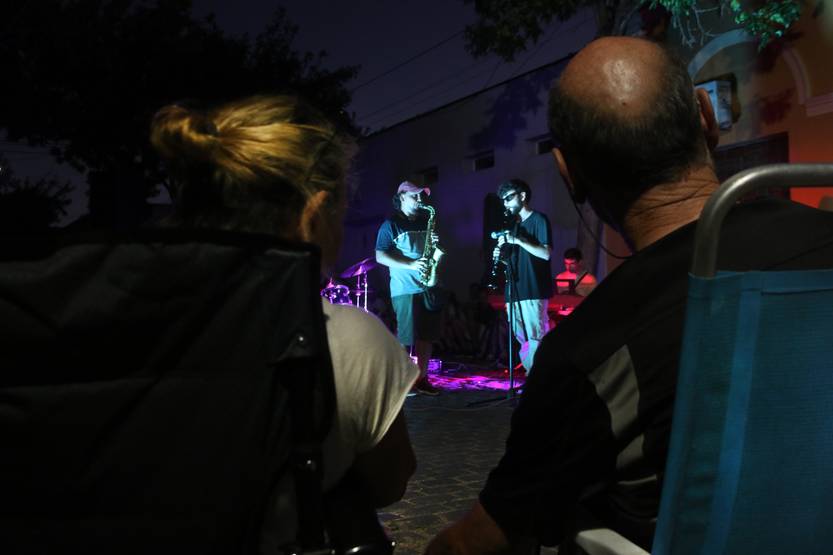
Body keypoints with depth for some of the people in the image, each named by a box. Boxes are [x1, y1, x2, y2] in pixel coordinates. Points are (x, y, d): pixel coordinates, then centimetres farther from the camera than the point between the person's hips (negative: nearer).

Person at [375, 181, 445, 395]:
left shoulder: (426, 222, 17)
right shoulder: (391, 225, 0)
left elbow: (437, 255, 21)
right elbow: (380, 257, -9)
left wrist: (436, 245, -3)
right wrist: (411, 265, -18)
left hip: (428, 287, 6)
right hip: (405, 289, -6)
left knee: (427, 335, 6)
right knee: (404, 337, -5)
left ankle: (421, 378, 15)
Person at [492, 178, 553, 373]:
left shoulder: (538, 220, -1)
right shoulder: (514, 224, 19)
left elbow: (546, 254, -13)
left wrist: (517, 240, -17)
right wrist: (501, 255, 3)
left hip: (533, 291, -7)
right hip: (514, 290, 7)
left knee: (535, 339, -10)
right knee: (522, 339, 7)